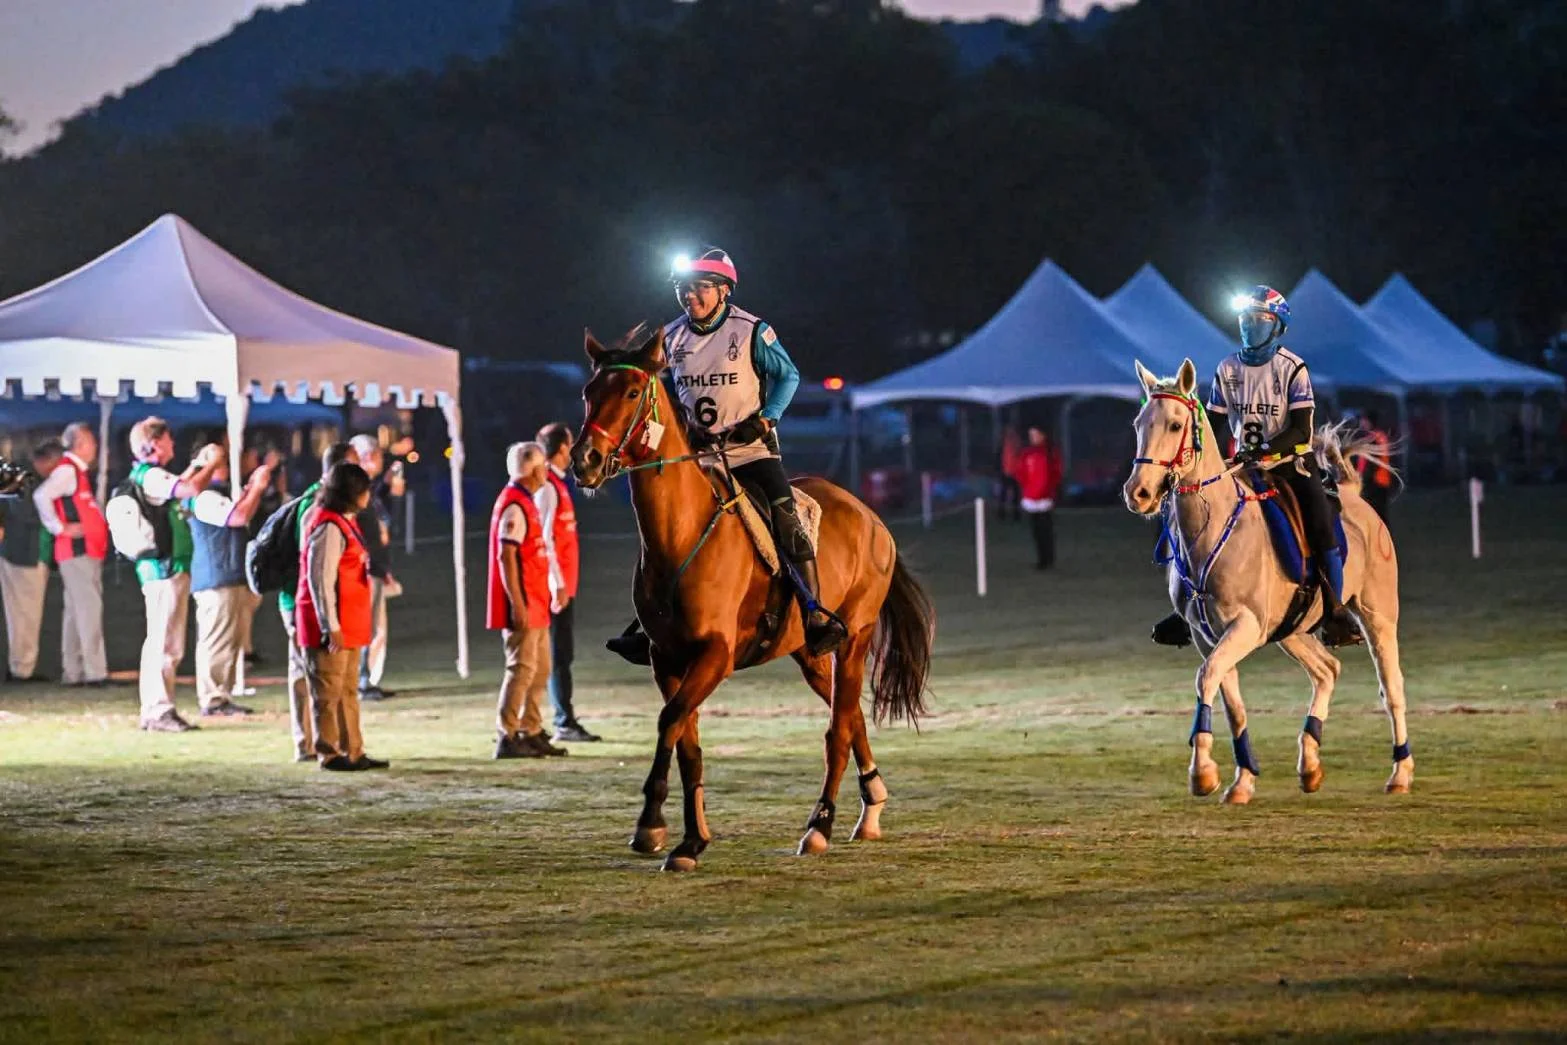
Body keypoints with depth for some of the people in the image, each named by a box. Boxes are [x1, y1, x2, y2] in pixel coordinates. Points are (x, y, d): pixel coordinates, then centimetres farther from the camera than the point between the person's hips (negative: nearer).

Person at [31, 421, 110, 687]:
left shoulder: (78, 471, 18)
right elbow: (42, 495, -24)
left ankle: (73, 672, 13)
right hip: (77, 549, -10)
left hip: (86, 550, 10)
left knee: (77, 611, 10)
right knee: (89, 608, -12)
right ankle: (95, 672, -16)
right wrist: (60, 528, -19)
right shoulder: (67, 470, -12)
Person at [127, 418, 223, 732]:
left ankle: (156, 710, 19)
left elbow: (177, 489, 36)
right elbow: (191, 489, -28)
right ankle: (159, 711, -10)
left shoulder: (149, 475, 16)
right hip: (166, 568, -11)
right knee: (164, 643, -10)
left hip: (163, 568, 11)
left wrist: (197, 464, 29)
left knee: (163, 643, 14)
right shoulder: (150, 476, -15)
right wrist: (212, 464, -12)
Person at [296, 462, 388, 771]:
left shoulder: (344, 522, 14)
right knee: (328, 691, -2)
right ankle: (329, 754, 4)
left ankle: (353, 752, 20)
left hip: (348, 624, 11)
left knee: (347, 690, 14)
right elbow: (320, 579, -21)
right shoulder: (329, 527, -18)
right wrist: (330, 626, -21)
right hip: (332, 627, -11)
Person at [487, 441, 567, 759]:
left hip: (534, 605, 10)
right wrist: (517, 605, -24)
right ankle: (507, 738, -7)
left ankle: (531, 733, 20)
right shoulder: (514, 506, -16)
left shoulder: (525, 503, 16)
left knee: (540, 669, 14)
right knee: (522, 668, -9)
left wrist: (553, 590, 22)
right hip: (522, 606, -10)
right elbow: (506, 557, -21)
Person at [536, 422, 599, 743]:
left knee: (563, 653, 11)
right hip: (557, 585, -10)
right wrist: (558, 584, -20)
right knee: (560, 653, -8)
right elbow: (545, 539, -19)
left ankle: (566, 721, 14)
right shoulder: (547, 487, -14)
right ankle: (565, 724, -9)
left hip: (565, 584, 10)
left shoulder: (557, 484, 16)